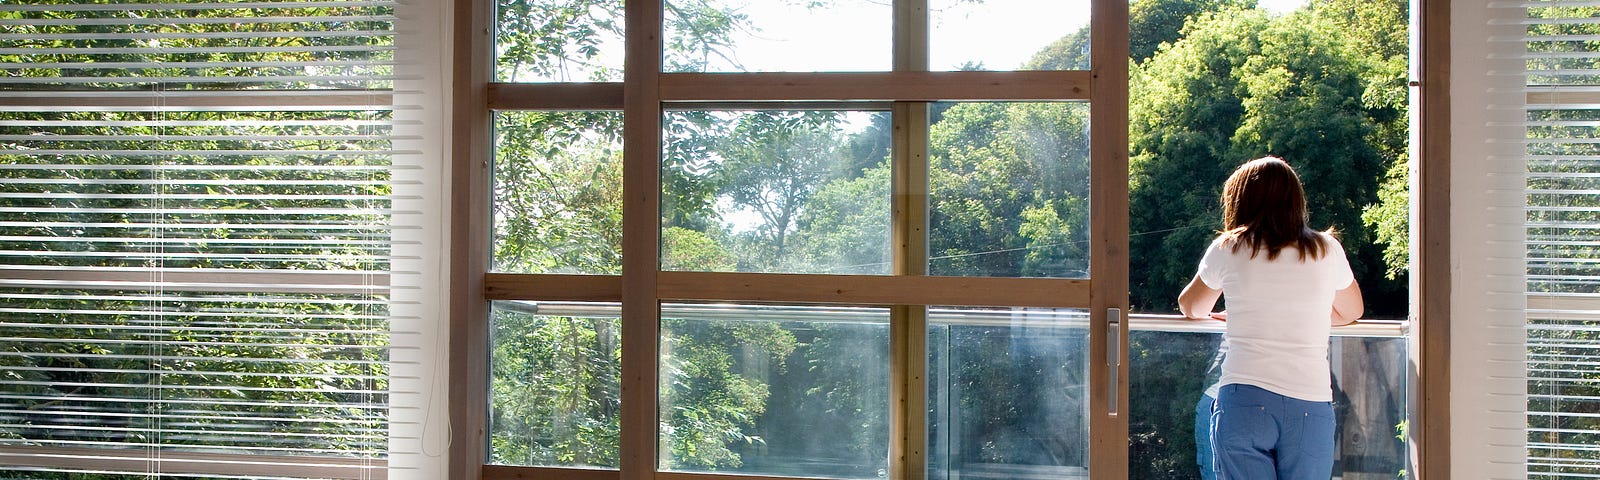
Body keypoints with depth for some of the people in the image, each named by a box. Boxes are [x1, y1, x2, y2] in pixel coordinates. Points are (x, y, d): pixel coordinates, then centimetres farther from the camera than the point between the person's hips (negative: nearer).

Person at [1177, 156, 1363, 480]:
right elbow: (1352, 311, 29)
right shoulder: (1328, 251, 10)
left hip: (1244, 401, -1)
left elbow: (1191, 307, 24)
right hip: (1311, 405, 2)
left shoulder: (1228, 250, 6)